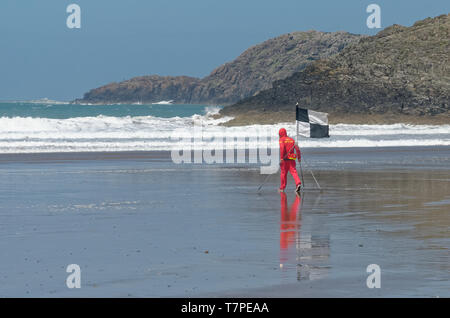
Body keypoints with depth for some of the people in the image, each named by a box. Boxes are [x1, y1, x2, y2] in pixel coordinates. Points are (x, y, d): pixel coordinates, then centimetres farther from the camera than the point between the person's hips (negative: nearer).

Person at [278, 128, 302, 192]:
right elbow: (297, 148, 6)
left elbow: (282, 148, -20)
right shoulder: (292, 140, 13)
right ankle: (298, 183, -28)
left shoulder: (281, 140, -3)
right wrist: (299, 157, 12)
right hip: (292, 159, 3)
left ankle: (282, 188, 17)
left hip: (285, 160, -3)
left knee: (283, 173, 8)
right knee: (293, 171, -4)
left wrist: (281, 158, -22)